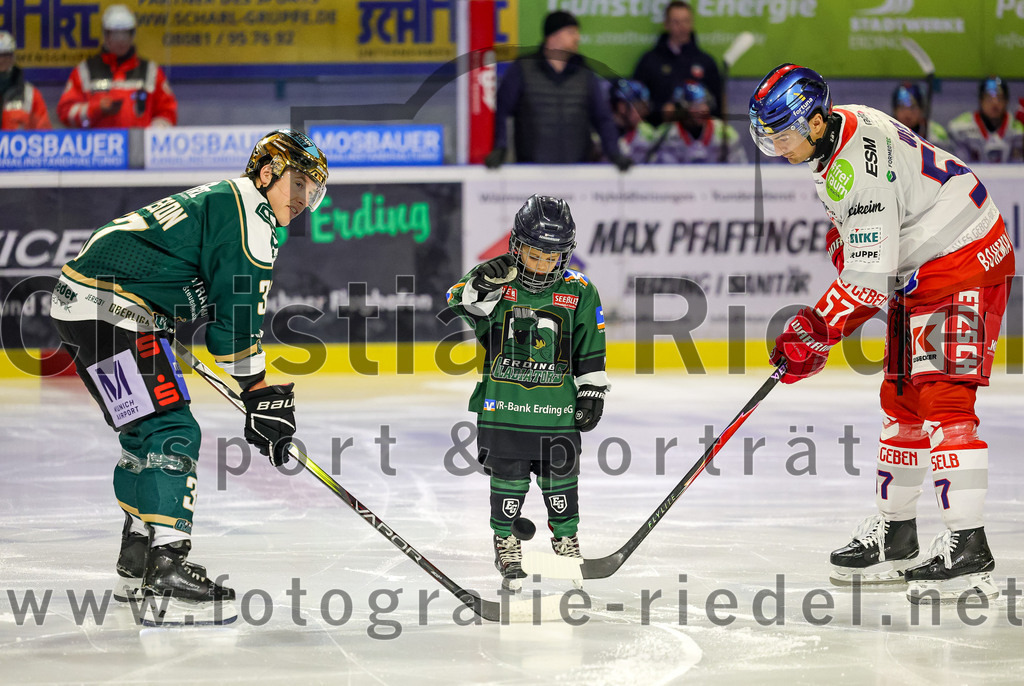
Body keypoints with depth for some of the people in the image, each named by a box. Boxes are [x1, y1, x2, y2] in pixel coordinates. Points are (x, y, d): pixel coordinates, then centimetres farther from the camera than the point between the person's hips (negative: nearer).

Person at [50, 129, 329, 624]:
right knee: (170, 431, -15)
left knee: (148, 430, 21)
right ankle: (165, 567, -22)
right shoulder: (249, 216, -10)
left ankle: (136, 564, 30)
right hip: (109, 307, -11)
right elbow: (238, 316, -14)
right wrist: (261, 393, -10)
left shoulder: (222, 201, 23)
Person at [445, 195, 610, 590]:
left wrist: (593, 393, 6)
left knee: (560, 478, 9)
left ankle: (567, 542, 26)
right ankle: (506, 543, 21)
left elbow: (590, 350, 8)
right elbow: (459, 310, -13)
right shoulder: (494, 279, -3)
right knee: (508, 478, 6)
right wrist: (481, 287, -28)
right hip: (503, 405, -1)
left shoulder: (579, 291, 1)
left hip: (557, 408, 1)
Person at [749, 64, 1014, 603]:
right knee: (902, 398, 13)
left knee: (942, 398, -19)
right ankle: (895, 534, 23)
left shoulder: (858, 164, -27)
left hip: (964, 259, -11)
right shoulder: (837, 132, 6)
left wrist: (814, 331, -23)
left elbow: (871, 275, -29)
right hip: (917, 270, 11)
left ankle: (968, 549, -23)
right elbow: (854, 245, 20)